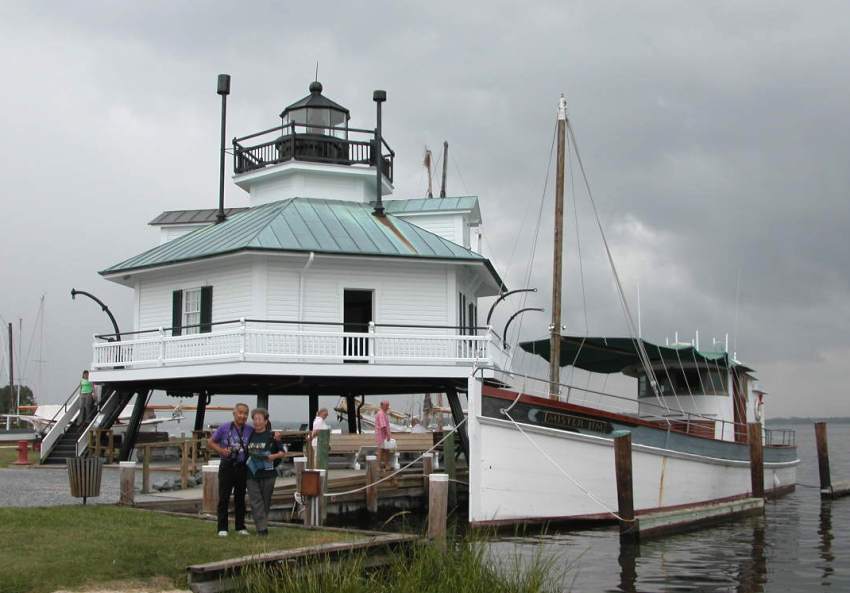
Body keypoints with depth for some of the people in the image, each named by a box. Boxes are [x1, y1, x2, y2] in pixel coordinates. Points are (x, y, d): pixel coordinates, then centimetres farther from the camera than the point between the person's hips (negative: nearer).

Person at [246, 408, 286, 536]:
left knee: (266, 501, 8)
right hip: (252, 473, 2)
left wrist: (273, 456, -14)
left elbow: (282, 452, 2)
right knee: (256, 502, -7)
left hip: (267, 473, -2)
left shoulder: (271, 436, -1)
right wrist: (248, 456, 3)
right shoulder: (250, 435, 10)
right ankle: (262, 528, -9)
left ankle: (263, 526, 21)